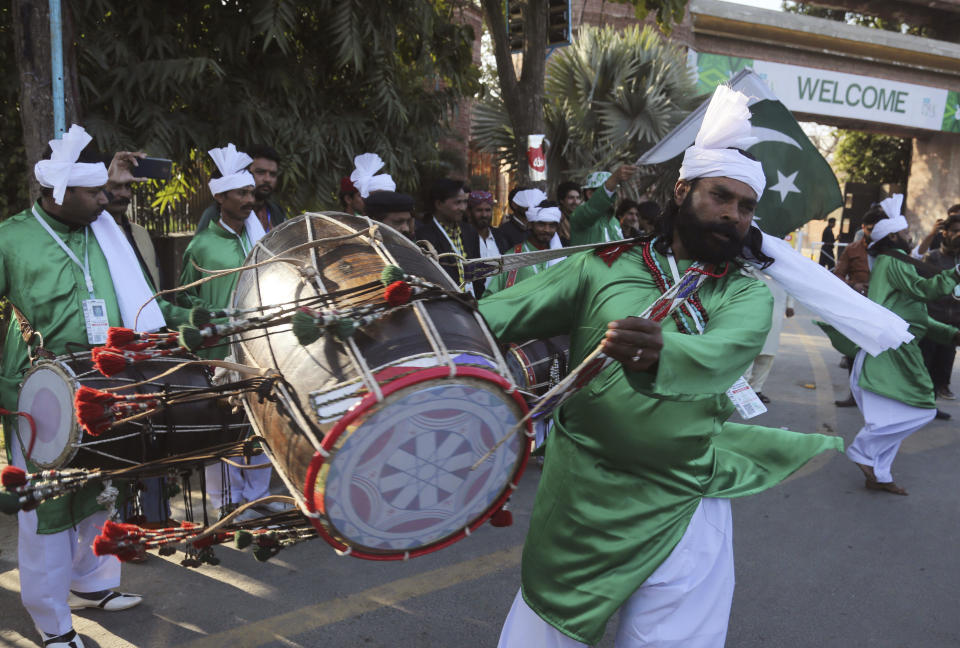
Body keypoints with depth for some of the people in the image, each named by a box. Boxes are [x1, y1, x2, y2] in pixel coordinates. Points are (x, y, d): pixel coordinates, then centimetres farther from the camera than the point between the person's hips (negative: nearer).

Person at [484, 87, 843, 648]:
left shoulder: (748, 294, 0)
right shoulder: (605, 266, -1)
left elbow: (721, 355, -22)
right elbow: (508, 311, -8)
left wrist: (659, 354, -43)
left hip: (681, 505, 0)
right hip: (581, 494, 0)